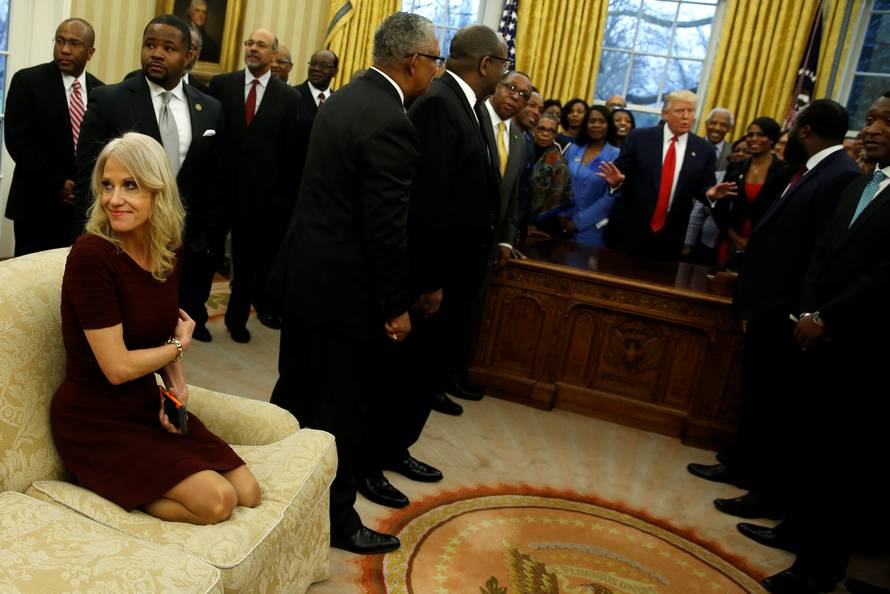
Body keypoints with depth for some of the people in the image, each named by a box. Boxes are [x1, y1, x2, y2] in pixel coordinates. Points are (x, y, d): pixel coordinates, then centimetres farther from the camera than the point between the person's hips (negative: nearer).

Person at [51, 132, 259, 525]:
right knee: (216, 500, -18)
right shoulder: (91, 254, -23)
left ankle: (129, 488, 12)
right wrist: (180, 345, -6)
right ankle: (107, 487, 2)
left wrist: (177, 385, -7)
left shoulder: (168, 250, -1)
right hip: (95, 423, -7)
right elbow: (117, 367, -22)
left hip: (148, 407, 7)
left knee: (248, 494, 0)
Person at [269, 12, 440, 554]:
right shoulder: (392, 123, -21)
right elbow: (386, 227, -22)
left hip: (306, 264, 9)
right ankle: (336, 518, 23)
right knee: (343, 407, 6)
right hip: (344, 284, -9)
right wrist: (398, 305, -14)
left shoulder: (344, 98, 8)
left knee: (297, 383, 23)